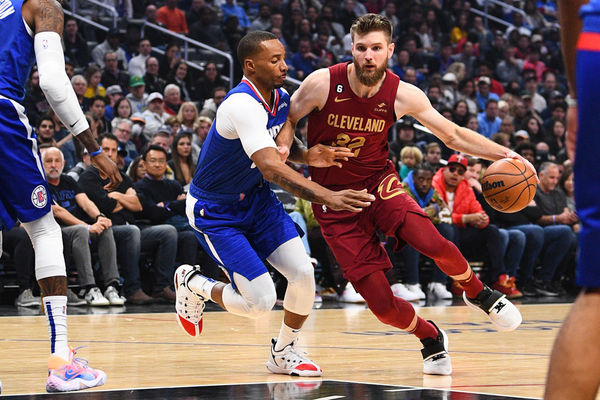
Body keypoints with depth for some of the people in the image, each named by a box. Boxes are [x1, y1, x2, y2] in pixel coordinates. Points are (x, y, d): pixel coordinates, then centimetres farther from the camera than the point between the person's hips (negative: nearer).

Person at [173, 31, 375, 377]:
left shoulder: (282, 100, -3)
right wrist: (326, 197, -52)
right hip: (215, 211, -7)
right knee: (260, 302, -14)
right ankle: (193, 284, 15)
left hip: (256, 198, 7)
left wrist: (312, 156, -9)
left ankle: (284, 352, 14)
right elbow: (270, 167, -42)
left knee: (304, 273, -9)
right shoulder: (243, 105, -30)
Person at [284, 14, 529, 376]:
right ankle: (431, 339, 21)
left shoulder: (402, 95, -10)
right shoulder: (322, 84, -16)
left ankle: (479, 294, 3)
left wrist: (505, 154, -13)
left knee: (431, 242, -29)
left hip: (378, 182, 1)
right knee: (380, 301, -11)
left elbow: (454, 135, -2)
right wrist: (307, 157, -19)